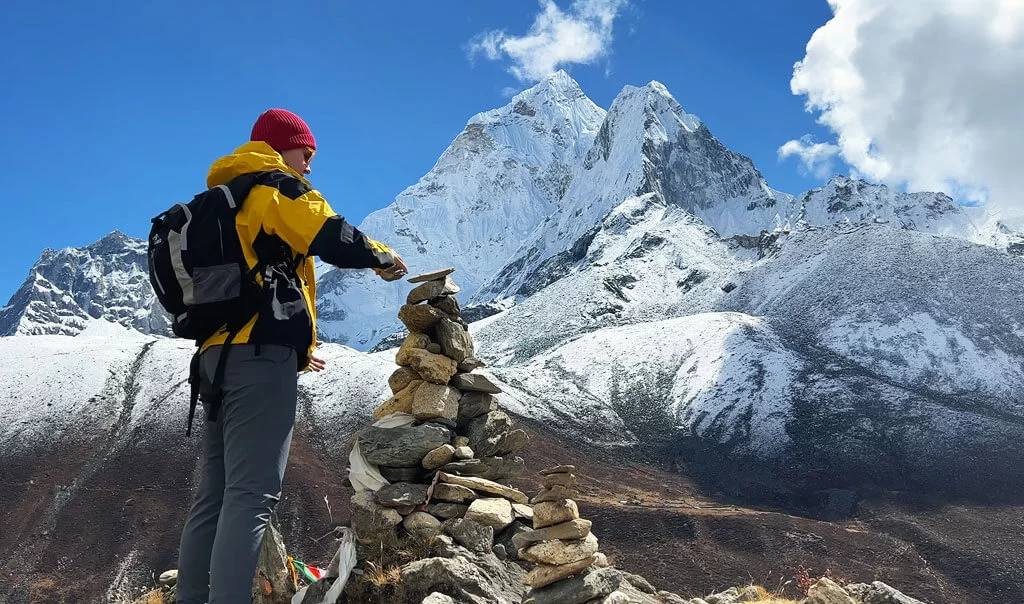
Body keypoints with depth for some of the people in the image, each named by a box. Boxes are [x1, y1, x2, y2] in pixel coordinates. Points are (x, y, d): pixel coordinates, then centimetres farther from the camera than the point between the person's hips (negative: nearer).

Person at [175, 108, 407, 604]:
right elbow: (333, 238, -14)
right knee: (252, 494, -14)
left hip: (219, 352, 9)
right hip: (261, 354, -9)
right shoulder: (275, 186, 0)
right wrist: (384, 257, 5)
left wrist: (293, 349, 30)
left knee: (216, 494, 7)